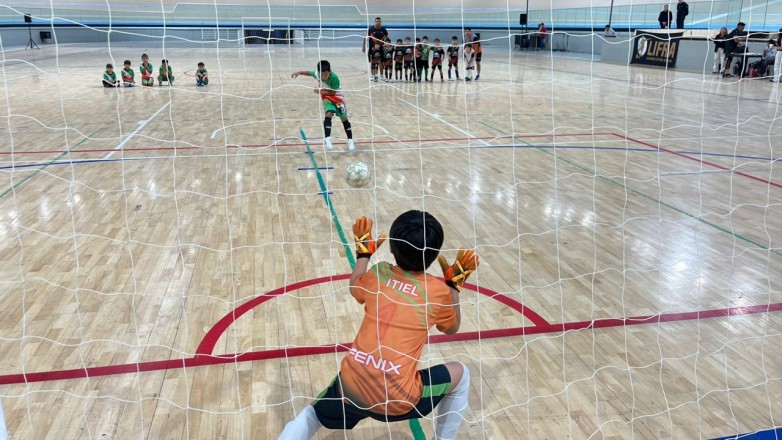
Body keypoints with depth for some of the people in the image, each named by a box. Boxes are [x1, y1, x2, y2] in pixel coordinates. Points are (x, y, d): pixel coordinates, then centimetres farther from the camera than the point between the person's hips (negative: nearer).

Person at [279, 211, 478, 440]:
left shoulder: (378, 273, 5)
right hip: (398, 399, -3)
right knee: (460, 374, 23)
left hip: (350, 386, 3)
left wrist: (364, 252, 39)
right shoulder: (439, 290, -2)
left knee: (312, 414, 34)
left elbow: (354, 289, 29)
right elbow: (452, 328, 19)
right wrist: (455, 283, 24)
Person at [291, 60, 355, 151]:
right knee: (328, 115, -21)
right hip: (327, 97, 2)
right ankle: (327, 139, -23)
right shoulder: (317, 73, -20)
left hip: (337, 97, -2)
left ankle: (350, 141, 14)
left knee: (344, 119, 4)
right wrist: (299, 72, -10)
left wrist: (321, 92, -32)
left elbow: (333, 92, -27)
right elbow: (309, 73, 2)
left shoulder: (334, 77, -33)